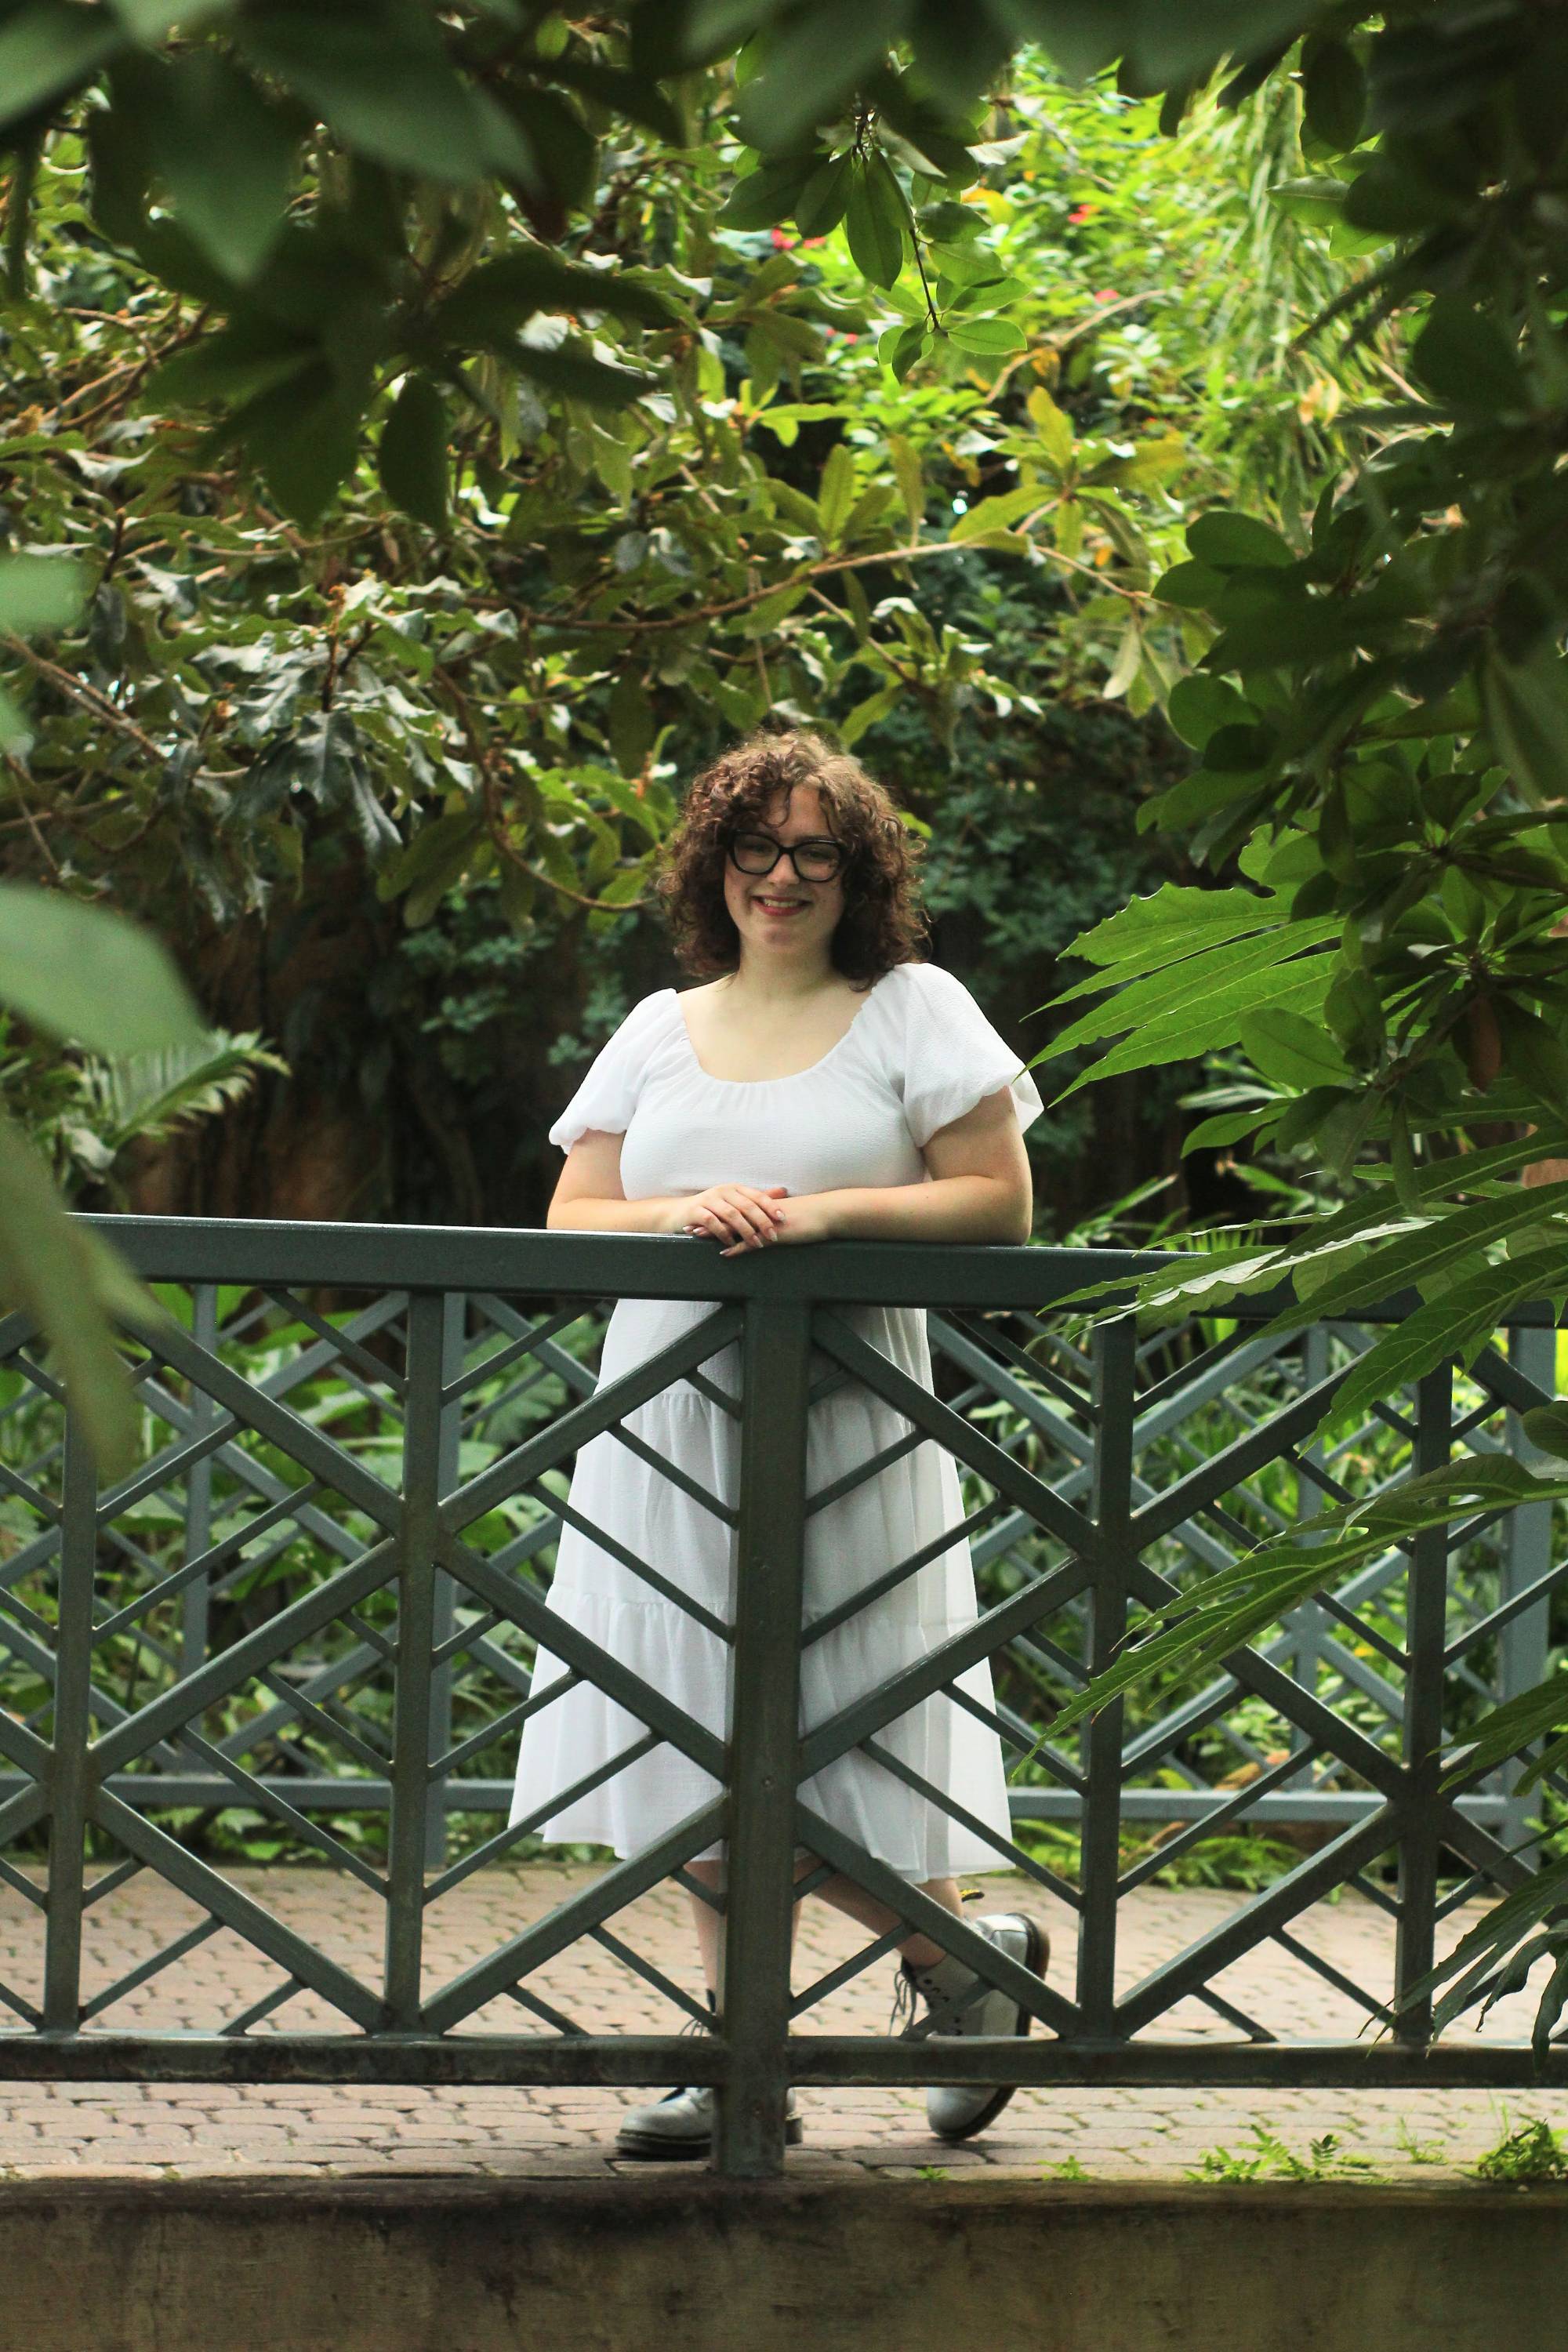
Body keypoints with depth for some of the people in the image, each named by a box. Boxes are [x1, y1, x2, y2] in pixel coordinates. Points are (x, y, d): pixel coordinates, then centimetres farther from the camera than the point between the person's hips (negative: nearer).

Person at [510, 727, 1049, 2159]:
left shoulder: (916, 1012, 4)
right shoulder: (661, 1030, 15)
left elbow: (999, 1200, -3)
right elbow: (570, 1219, 10)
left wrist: (826, 1211, -14)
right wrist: (683, 1214, -10)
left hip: (840, 1432, -4)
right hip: (673, 1427, 4)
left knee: (824, 1747, -8)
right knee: (708, 1747, 4)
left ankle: (959, 1956, 17)